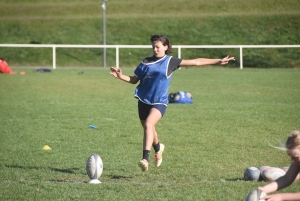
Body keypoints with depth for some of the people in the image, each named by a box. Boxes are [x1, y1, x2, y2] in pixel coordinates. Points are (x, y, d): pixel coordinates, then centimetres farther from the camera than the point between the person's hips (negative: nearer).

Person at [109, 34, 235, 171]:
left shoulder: (170, 62, 0)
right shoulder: (146, 62, 7)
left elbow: (196, 62, 3)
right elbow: (134, 79, 13)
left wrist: (218, 61, 3)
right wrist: (121, 76, -6)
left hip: (159, 102, -4)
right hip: (143, 101, 4)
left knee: (148, 124, -26)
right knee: (148, 128, 16)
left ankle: (145, 159, -32)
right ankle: (158, 148, 49)